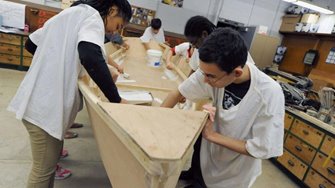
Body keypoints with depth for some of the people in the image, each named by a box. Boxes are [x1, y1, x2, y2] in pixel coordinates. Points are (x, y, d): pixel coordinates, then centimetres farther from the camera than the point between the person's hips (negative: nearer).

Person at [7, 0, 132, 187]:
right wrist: (117, 99, -26)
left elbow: (31, 44, 22)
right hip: (45, 105, -9)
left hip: (38, 100, 9)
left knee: (49, 163, 21)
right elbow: (91, 57, -31)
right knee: (44, 170, 5)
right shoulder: (92, 16, -10)